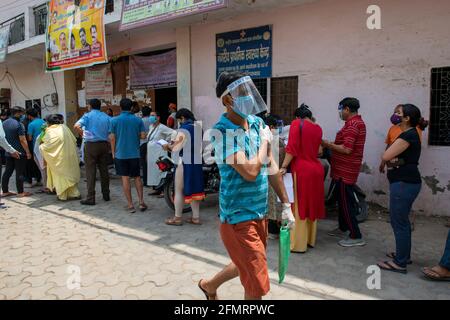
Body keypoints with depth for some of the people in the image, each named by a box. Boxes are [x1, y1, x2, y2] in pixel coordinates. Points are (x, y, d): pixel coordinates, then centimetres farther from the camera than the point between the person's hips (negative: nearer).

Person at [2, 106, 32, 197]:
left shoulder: (4, 123, 9)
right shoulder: (19, 124, -16)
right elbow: (22, 140, -18)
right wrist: (28, 152, -13)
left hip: (8, 152, 8)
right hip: (19, 153, -8)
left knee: (7, 172, 12)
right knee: (19, 173, -1)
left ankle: (5, 191, 18)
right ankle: (21, 192, 4)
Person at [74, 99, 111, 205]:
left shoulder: (88, 115, -1)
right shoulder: (106, 117, 10)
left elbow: (76, 126, -16)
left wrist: (83, 134, -1)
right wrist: (108, 142, 11)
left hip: (91, 144, -4)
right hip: (104, 144, 4)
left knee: (91, 172, -1)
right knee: (104, 170, 12)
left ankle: (90, 198, -1)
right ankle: (106, 195, 19)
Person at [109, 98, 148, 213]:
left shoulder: (114, 120, -3)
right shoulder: (138, 120, -1)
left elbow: (112, 138, -4)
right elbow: (143, 135, -4)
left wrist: (113, 152, 6)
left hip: (120, 154, -1)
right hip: (135, 153, 1)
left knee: (125, 178, 4)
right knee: (137, 177, 13)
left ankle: (130, 205, 7)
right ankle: (141, 202, 8)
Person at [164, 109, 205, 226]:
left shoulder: (184, 130, -15)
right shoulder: (199, 128, 9)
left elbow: (176, 148, -14)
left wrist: (168, 146, 6)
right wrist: (175, 143, 15)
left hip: (185, 163, -8)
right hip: (197, 162, 8)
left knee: (179, 191, 5)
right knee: (193, 190, 15)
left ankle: (177, 218, 13)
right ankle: (196, 217, 18)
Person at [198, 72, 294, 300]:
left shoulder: (257, 123, 4)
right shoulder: (222, 131, -19)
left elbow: (271, 165, 9)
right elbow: (250, 172, -28)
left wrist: (286, 205, 11)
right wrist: (265, 141, -11)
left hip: (260, 213, 8)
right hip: (239, 217, -8)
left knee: (246, 266, 27)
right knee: (257, 285, 2)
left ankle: (209, 285, 51)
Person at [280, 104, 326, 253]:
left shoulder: (297, 123, -5)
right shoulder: (318, 128, 11)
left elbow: (292, 148, -14)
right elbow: (317, 150, 13)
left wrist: (284, 166, -13)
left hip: (301, 170, -6)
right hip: (316, 169, 6)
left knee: (299, 206, 1)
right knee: (312, 205, 15)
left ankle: (298, 243, 6)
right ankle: (310, 239, 26)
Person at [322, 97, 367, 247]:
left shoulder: (352, 124, -19)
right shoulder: (358, 122, 15)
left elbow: (347, 149, -27)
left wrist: (328, 145, -16)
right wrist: (332, 145, 14)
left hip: (345, 171, -11)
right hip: (345, 169, 11)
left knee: (346, 202, -4)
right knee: (343, 200, 20)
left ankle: (356, 236, 4)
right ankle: (343, 228, 34)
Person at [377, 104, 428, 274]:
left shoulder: (407, 135, -17)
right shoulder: (410, 134, 15)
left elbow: (386, 156, -20)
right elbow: (390, 157, 10)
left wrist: (392, 158, 0)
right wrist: (393, 159, -10)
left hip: (404, 183, -10)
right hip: (406, 182, 10)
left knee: (399, 222, -3)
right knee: (402, 220, 20)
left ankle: (400, 263, 7)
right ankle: (404, 254, 33)